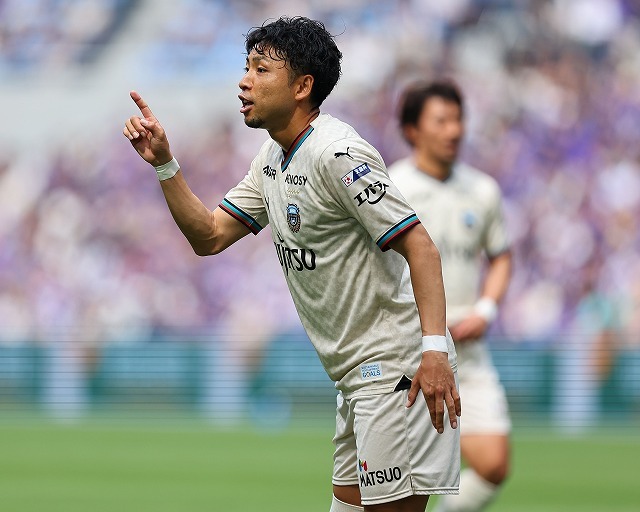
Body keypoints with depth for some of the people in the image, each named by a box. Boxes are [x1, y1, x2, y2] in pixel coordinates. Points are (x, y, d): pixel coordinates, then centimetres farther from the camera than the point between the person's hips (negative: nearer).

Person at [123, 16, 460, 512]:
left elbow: (420, 247, -20)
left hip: (397, 368, -10)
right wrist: (164, 163, 2)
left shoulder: (337, 154, -17)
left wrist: (434, 348, -29)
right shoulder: (274, 159, 13)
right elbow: (209, 236, 15)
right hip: (359, 374, 10)